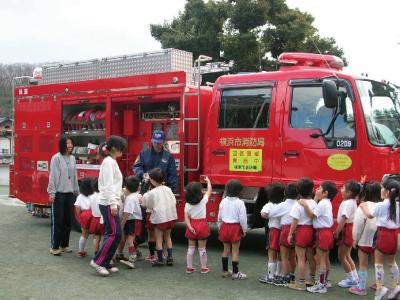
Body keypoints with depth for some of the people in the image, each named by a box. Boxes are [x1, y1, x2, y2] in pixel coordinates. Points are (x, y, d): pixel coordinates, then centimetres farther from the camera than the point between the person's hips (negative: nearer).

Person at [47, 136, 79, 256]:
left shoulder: (72, 158, 10)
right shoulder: (56, 158, -7)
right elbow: (52, 176, -10)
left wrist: (76, 191, 15)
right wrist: (51, 193, -13)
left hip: (70, 193, 6)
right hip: (59, 193, -6)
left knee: (68, 220, 10)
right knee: (57, 221, -1)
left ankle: (64, 245, 22)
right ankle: (55, 247, 6)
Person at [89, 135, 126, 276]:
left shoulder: (112, 162, 18)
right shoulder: (109, 162, -12)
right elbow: (108, 185, -19)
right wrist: (112, 204, -23)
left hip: (110, 203, 10)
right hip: (108, 204, -10)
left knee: (113, 234, 10)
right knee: (115, 233, -10)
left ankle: (105, 264, 14)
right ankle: (98, 261, -5)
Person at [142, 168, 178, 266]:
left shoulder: (152, 192, -10)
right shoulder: (168, 189, 4)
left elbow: (146, 204, 2)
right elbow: (174, 202, 7)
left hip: (159, 218, -5)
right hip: (171, 216, 5)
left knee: (159, 239, 7)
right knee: (167, 237, 19)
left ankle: (160, 260, 11)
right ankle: (170, 257, 17)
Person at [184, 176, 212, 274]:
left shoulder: (187, 204, -4)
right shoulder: (203, 200, -10)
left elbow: (186, 217, -9)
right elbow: (209, 190, 6)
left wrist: (190, 227, -11)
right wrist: (208, 181, 20)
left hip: (192, 226, 2)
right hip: (202, 226, -2)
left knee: (191, 248, 12)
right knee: (202, 248, 7)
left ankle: (189, 267, 18)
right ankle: (204, 268, 16)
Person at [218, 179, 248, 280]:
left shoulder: (223, 201, 1)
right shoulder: (240, 203, -15)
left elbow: (219, 217, 8)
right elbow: (242, 218, -13)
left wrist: (220, 227, 20)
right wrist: (244, 230, 0)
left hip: (224, 226, 5)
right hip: (235, 227, -5)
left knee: (226, 250, 15)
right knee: (235, 251, 3)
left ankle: (225, 271, 23)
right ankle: (235, 273, 8)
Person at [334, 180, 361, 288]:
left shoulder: (347, 203, -21)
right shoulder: (352, 201, 9)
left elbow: (344, 219, -24)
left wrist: (336, 232, -20)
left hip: (347, 230, -10)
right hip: (350, 229, 10)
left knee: (341, 256, 0)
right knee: (347, 255, 19)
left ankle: (351, 279, 8)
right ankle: (355, 278, 26)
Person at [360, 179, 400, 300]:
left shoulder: (381, 205, -13)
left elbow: (370, 215, 3)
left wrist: (364, 207, 20)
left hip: (384, 234, -6)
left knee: (378, 262, 3)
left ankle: (380, 288, -4)